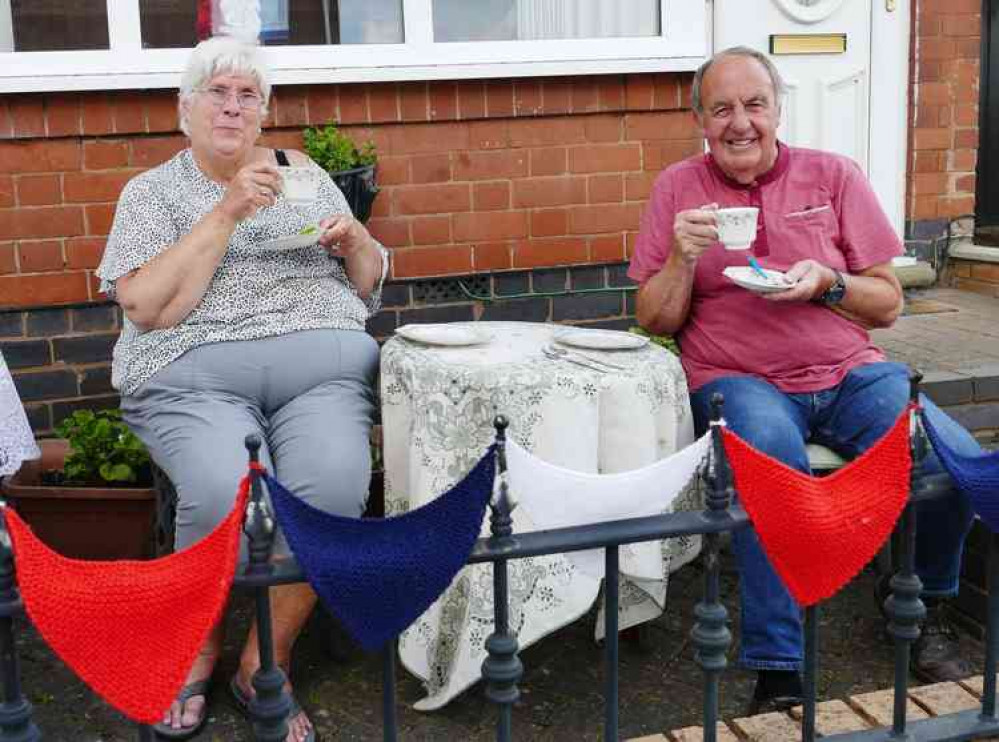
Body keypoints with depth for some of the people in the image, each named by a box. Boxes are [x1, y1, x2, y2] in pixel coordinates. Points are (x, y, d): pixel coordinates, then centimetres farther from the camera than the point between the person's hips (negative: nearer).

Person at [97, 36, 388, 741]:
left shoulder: (303, 172, 19)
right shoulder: (151, 192, 11)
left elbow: (370, 287, 24)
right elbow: (147, 307, -6)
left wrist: (356, 241, 1)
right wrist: (227, 212, -9)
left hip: (323, 364, 2)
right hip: (196, 375, -2)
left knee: (335, 486, -29)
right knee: (225, 492, -33)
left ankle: (266, 662, -8)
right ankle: (198, 653, -3)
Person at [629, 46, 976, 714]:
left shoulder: (833, 176, 8)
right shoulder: (678, 188, 7)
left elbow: (888, 305, 8)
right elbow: (654, 322, 7)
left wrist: (827, 283, -11)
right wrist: (682, 257, -11)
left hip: (849, 372, 2)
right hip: (739, 380, -2)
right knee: (772, 456, -37)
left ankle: (924, 607, 10)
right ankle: (777, 673, -24)